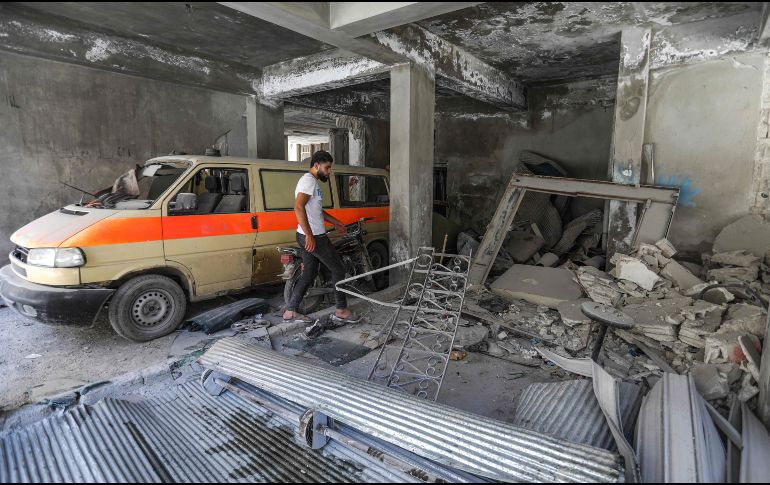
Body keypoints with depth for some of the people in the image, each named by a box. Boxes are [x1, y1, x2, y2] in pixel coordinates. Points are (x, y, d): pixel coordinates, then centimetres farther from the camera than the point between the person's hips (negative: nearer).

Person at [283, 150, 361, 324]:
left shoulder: (312, 181, 20)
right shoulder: (309, 180, -14)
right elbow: (298, 207, -26)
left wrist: (335, 221, 30)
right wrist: (309, 235, -29)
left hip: (308, 237, 10)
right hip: (313, 237, -10)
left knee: (309, 274, 14)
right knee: (338, 270, 0)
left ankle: (290, 312, 19)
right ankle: (341, 311, 11)